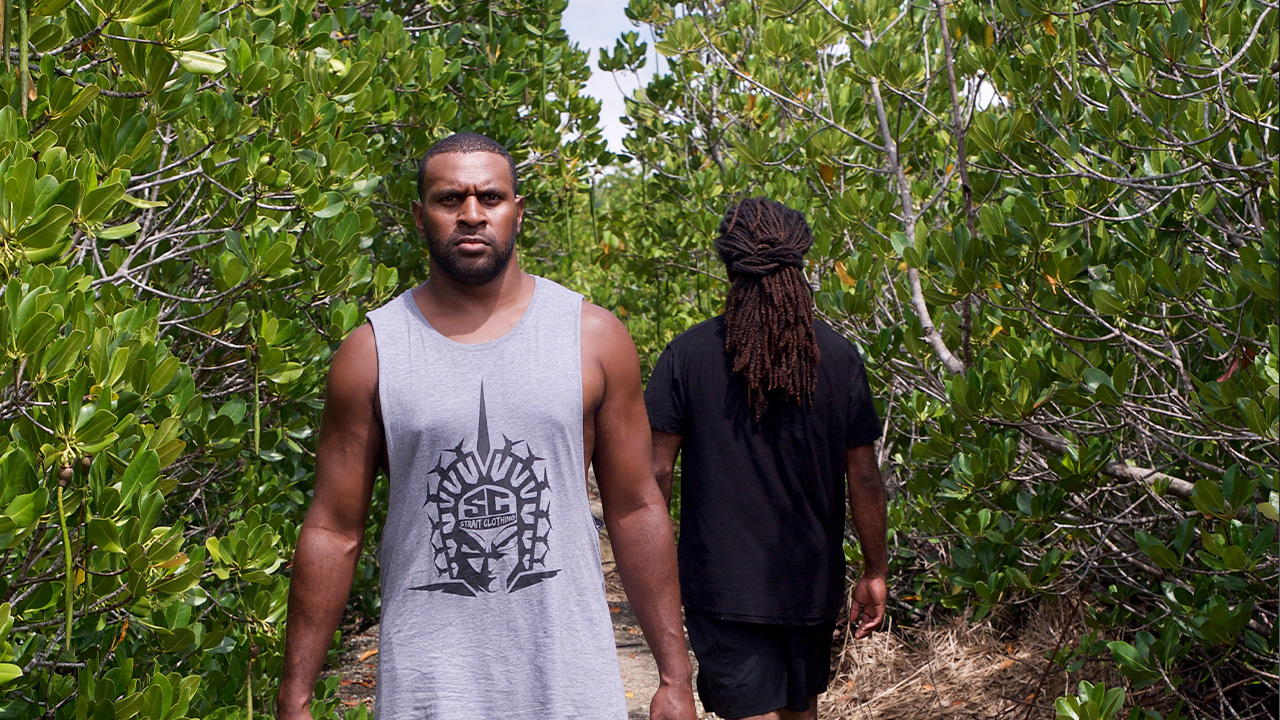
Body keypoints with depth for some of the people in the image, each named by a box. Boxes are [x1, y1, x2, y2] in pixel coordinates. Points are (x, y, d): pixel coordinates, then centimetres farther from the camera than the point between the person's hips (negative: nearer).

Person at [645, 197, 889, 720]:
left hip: (723, 582, -3)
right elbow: (864, 478, -2)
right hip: (812, 580, 3)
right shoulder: (838, 357, -4)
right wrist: (875, 571, 8)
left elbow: (658, 470, -8)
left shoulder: (688, 354, -9)